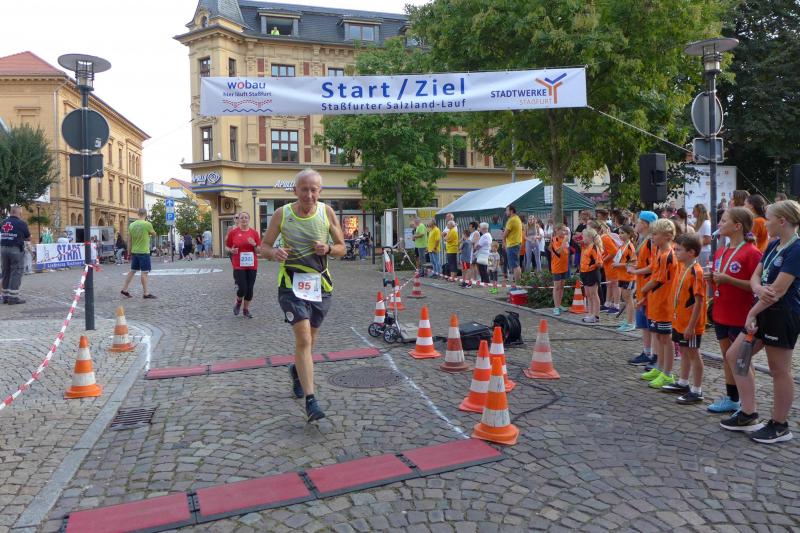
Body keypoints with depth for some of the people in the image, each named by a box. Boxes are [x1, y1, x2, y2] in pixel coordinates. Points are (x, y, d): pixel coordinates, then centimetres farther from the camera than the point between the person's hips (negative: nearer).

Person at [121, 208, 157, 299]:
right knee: (144, 272, -2)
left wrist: (130, 252, 16)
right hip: (144, 252, -6)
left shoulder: (131, 225, 5)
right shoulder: (147, 224, -12)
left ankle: (124, 290, 18)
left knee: (132, 271, 15)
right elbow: (154, 234, 5)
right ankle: (145, 293, 1)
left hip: (134, 252, 6)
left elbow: (129, 241, 8)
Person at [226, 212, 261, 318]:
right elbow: (226, 247, 9)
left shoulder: (254, 233, 4)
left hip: (252, 266, 2)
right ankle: (238, 302, 22)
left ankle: (246, 310, 22)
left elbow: (259, 250, 7)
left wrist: (254, 245, -14)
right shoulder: (233, 232, 0)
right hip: (238, 266, -2)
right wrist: (231, 250, -13)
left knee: (249, 289, 4)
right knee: (242, 288, -11)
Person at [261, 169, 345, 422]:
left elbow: (342, 248, 6)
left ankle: (297, 369, 48)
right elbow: (264, 246, 4)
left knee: (309, 340, 17)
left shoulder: (327, 212, -1)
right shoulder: (282, 214, -5)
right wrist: (274, 252, -19)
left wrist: (328, 249, -16)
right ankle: (310, 400, -12)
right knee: (303, 339, -16)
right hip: (291, 284, -3)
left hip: (321, 284, 3)